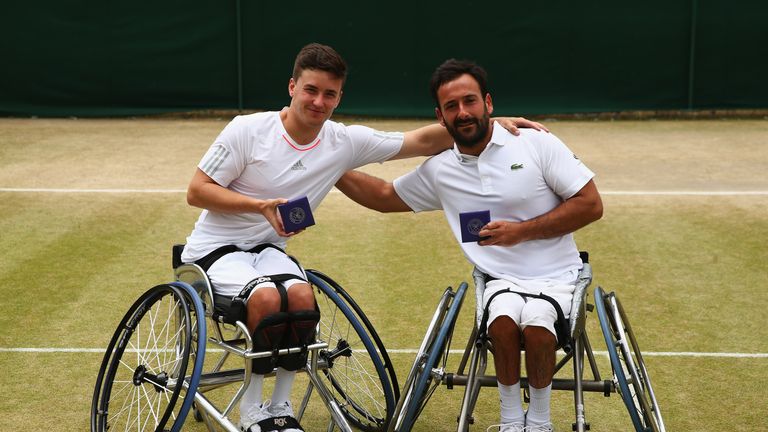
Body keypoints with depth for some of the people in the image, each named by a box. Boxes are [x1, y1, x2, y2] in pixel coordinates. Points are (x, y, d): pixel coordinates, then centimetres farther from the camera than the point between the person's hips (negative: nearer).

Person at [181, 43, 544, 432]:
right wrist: (261, 205, -23)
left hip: (268, 248, 4)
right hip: (215, 248, -3)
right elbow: (196, 192, -11)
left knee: (301, 296, -29)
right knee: (267, 297, -33)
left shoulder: (346, 142, -4)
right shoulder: (248, 130, -14)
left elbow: (423, 141, -3)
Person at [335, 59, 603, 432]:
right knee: (503, 320, -32)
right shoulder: (438, 170, 8)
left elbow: (591, 204, -5)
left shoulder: (537, 143, -3)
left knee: (536, 322, -33)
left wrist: (523, 231, -12)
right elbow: (386, 197, 23)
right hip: (502, 279, 2)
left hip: (557, 275, -2)